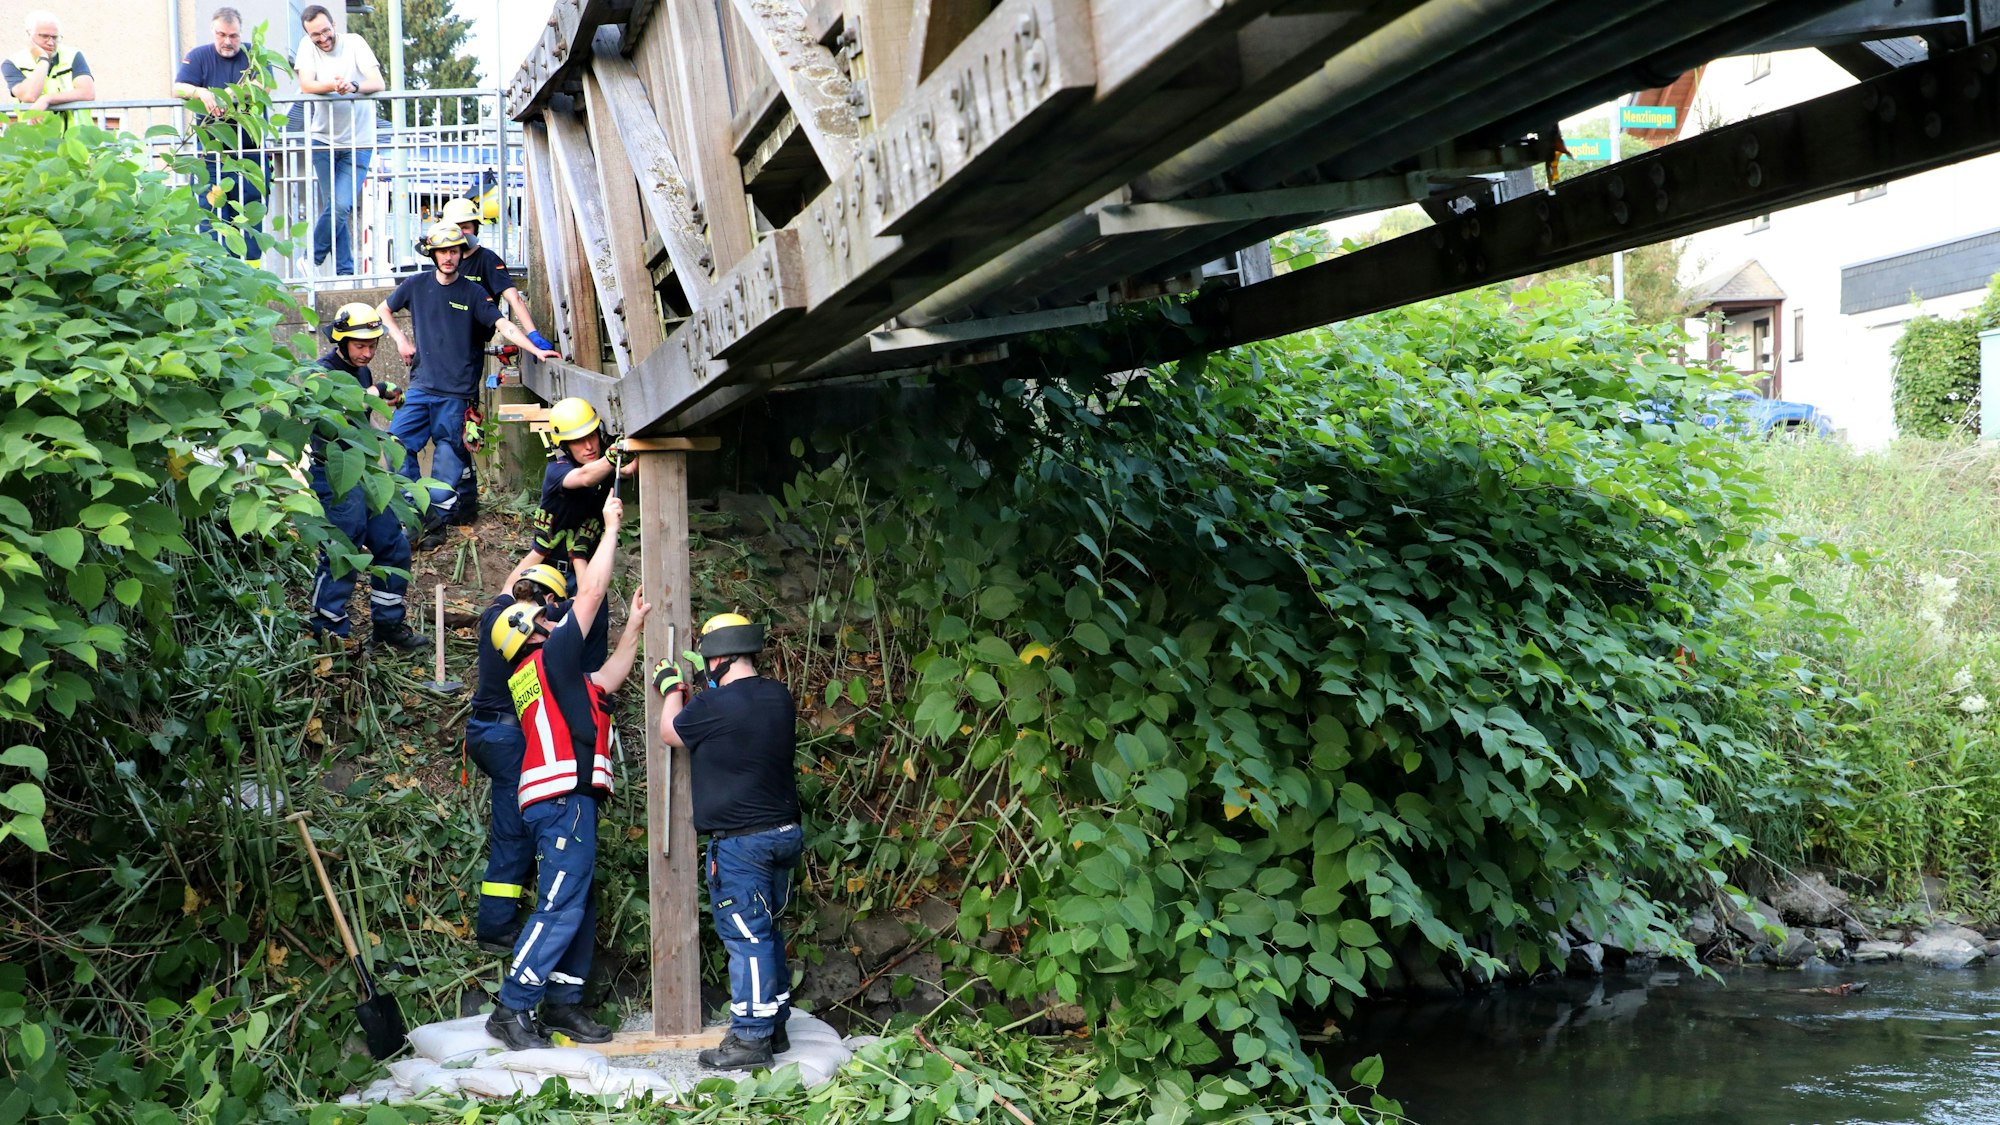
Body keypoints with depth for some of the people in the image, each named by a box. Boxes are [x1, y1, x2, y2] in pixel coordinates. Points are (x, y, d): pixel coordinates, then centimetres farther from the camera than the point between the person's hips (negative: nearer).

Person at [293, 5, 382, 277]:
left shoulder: (354, 43, -7)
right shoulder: (307, 48, -1)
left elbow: (378, 84, -17)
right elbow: (306, 85, -16)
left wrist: (353, 87, -39)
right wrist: (332, 86, -37)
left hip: (358, 142, -2)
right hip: (324, 139, 2)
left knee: (340, 206, -13)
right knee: (334, 208, 1)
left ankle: (311, 262, 1)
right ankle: (345, 271, 8)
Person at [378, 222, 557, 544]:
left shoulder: (473, 293, 2)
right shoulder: (415, 285, 8)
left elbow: (504, 325, -7)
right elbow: (383, 310, 23)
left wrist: (537, 350, -19)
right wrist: (400, 339, 9)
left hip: (456, 393, -2)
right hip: (421, 387, 2)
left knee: (448, 458, -2)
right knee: (396, 443, -10)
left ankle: (436, 520, 9)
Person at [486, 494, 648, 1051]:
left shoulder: (543, 677, 22)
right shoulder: (548, 657, -4)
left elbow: (606, 680, 34)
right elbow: (591, 592, -3)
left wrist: (634, 627, 31)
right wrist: (612, 528, 6)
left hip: (567, 801, 10)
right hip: (564, 800, -10)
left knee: (580, 909, 12)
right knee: (560, 909, -11)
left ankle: (562, 1004, 15)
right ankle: (512, 1010, -12)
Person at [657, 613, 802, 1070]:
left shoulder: (715, 705, -18)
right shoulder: (779, 698, 4)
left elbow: (670, 732, 1)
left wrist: (672, 688, 18)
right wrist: (692, 694, 28)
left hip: (740, 842, -8)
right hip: (783, 833, 8)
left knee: (746, 938, -3)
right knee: (767, 933, 17)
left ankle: (750, 1038, 0)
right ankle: (774, 1026, 25)